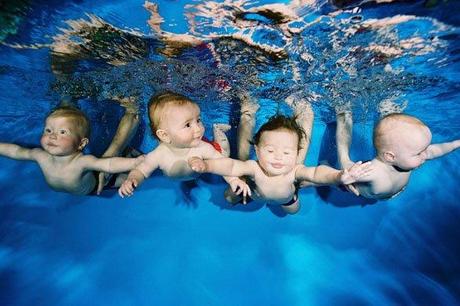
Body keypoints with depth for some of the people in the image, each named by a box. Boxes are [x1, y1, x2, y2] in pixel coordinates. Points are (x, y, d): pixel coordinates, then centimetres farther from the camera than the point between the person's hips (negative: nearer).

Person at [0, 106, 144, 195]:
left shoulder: (82, 162, -44)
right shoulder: (41, 156, -27)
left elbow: (109, 164, -60)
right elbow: (16, 151, -9)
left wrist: (135, 161, -75)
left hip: (93, 189, -5)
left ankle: (127, 152, 21)